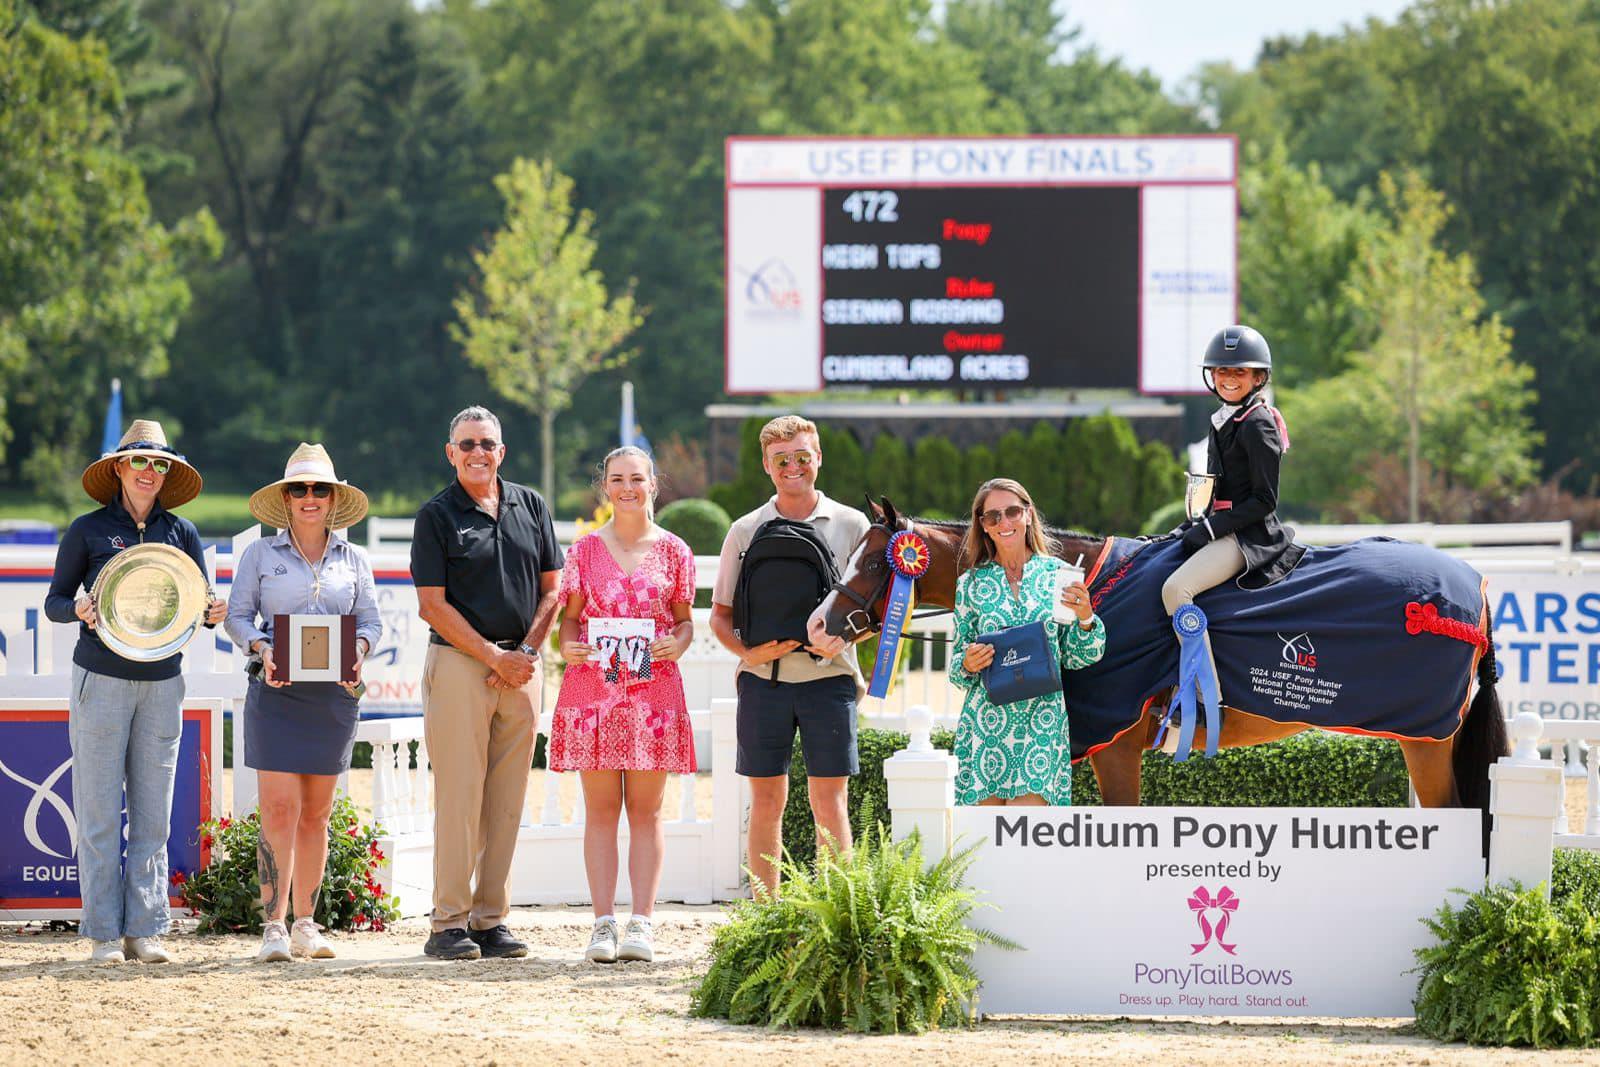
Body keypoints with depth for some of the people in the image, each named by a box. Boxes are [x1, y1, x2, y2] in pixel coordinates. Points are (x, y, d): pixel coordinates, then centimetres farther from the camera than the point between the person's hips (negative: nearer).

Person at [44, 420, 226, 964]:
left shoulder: (180, 532, 9)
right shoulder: (88, 530, 1)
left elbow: (201, 605, 12)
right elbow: (54, 600, 4)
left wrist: (212, 614, -10)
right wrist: (78, 609, -18)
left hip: (162, 681, 3)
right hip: (101, 678, -3)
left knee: (153, 813, 2)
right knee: (100, 812, -3)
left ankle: (145, 930, 7)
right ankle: (103, 933, 1)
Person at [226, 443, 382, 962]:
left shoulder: (354, 560, 12)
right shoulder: (260, 554, 6)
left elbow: (372, 620, 12)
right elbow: (237, 614, 6)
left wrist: (359, 648, -9)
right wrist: (262, 648, -13)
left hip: (334, 694, 3)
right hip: (276, 691, -3)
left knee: (316, 813, 6)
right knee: (279, 809, -11)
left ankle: (305, 924, 12)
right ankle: (274, 925, -11)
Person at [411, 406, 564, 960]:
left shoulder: (530, 507, 13)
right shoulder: (437, 515, 0)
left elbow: (551, 589, 14)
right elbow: (433, 605, -5)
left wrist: (526, 652, 0)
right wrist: (494, 657, -9)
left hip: (521, 667, 4)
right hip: (458, 662, -4)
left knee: (507, 801, 4)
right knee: (459, 795, -7)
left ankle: (491, 919, 9)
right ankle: (449, 923, -5)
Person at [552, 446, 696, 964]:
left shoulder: (673, 551, 7)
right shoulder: (586, 549, 8)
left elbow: (685, 619, 12)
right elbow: (570, 616, 11)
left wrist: (678, 644, -9)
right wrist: (568, 645, -9)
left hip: (653, 688, 0)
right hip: (593, 685, 0)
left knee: (645, 809, 1)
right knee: (601, 809, 0)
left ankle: (641, 923, 0)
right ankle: (603, 923, 0)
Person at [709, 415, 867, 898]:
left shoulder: (850, 526, 6)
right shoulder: (745, 531, 8)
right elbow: (720, 614, 11)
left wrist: (842, 637, -11)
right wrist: (749, 651, -9)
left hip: (828, 677, -1)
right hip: (764, 678, 1)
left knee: (830, 803, -4)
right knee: (766, 800, 4)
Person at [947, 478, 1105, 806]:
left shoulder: (1058, 574, 5)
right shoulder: (971, 584, 6)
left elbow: (1076, 658, 8)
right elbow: (958, 664, 12)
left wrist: (1085, 619, -11)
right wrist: (967, 665, -10)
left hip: (1043, 721, -1)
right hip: (986, 722, 1)